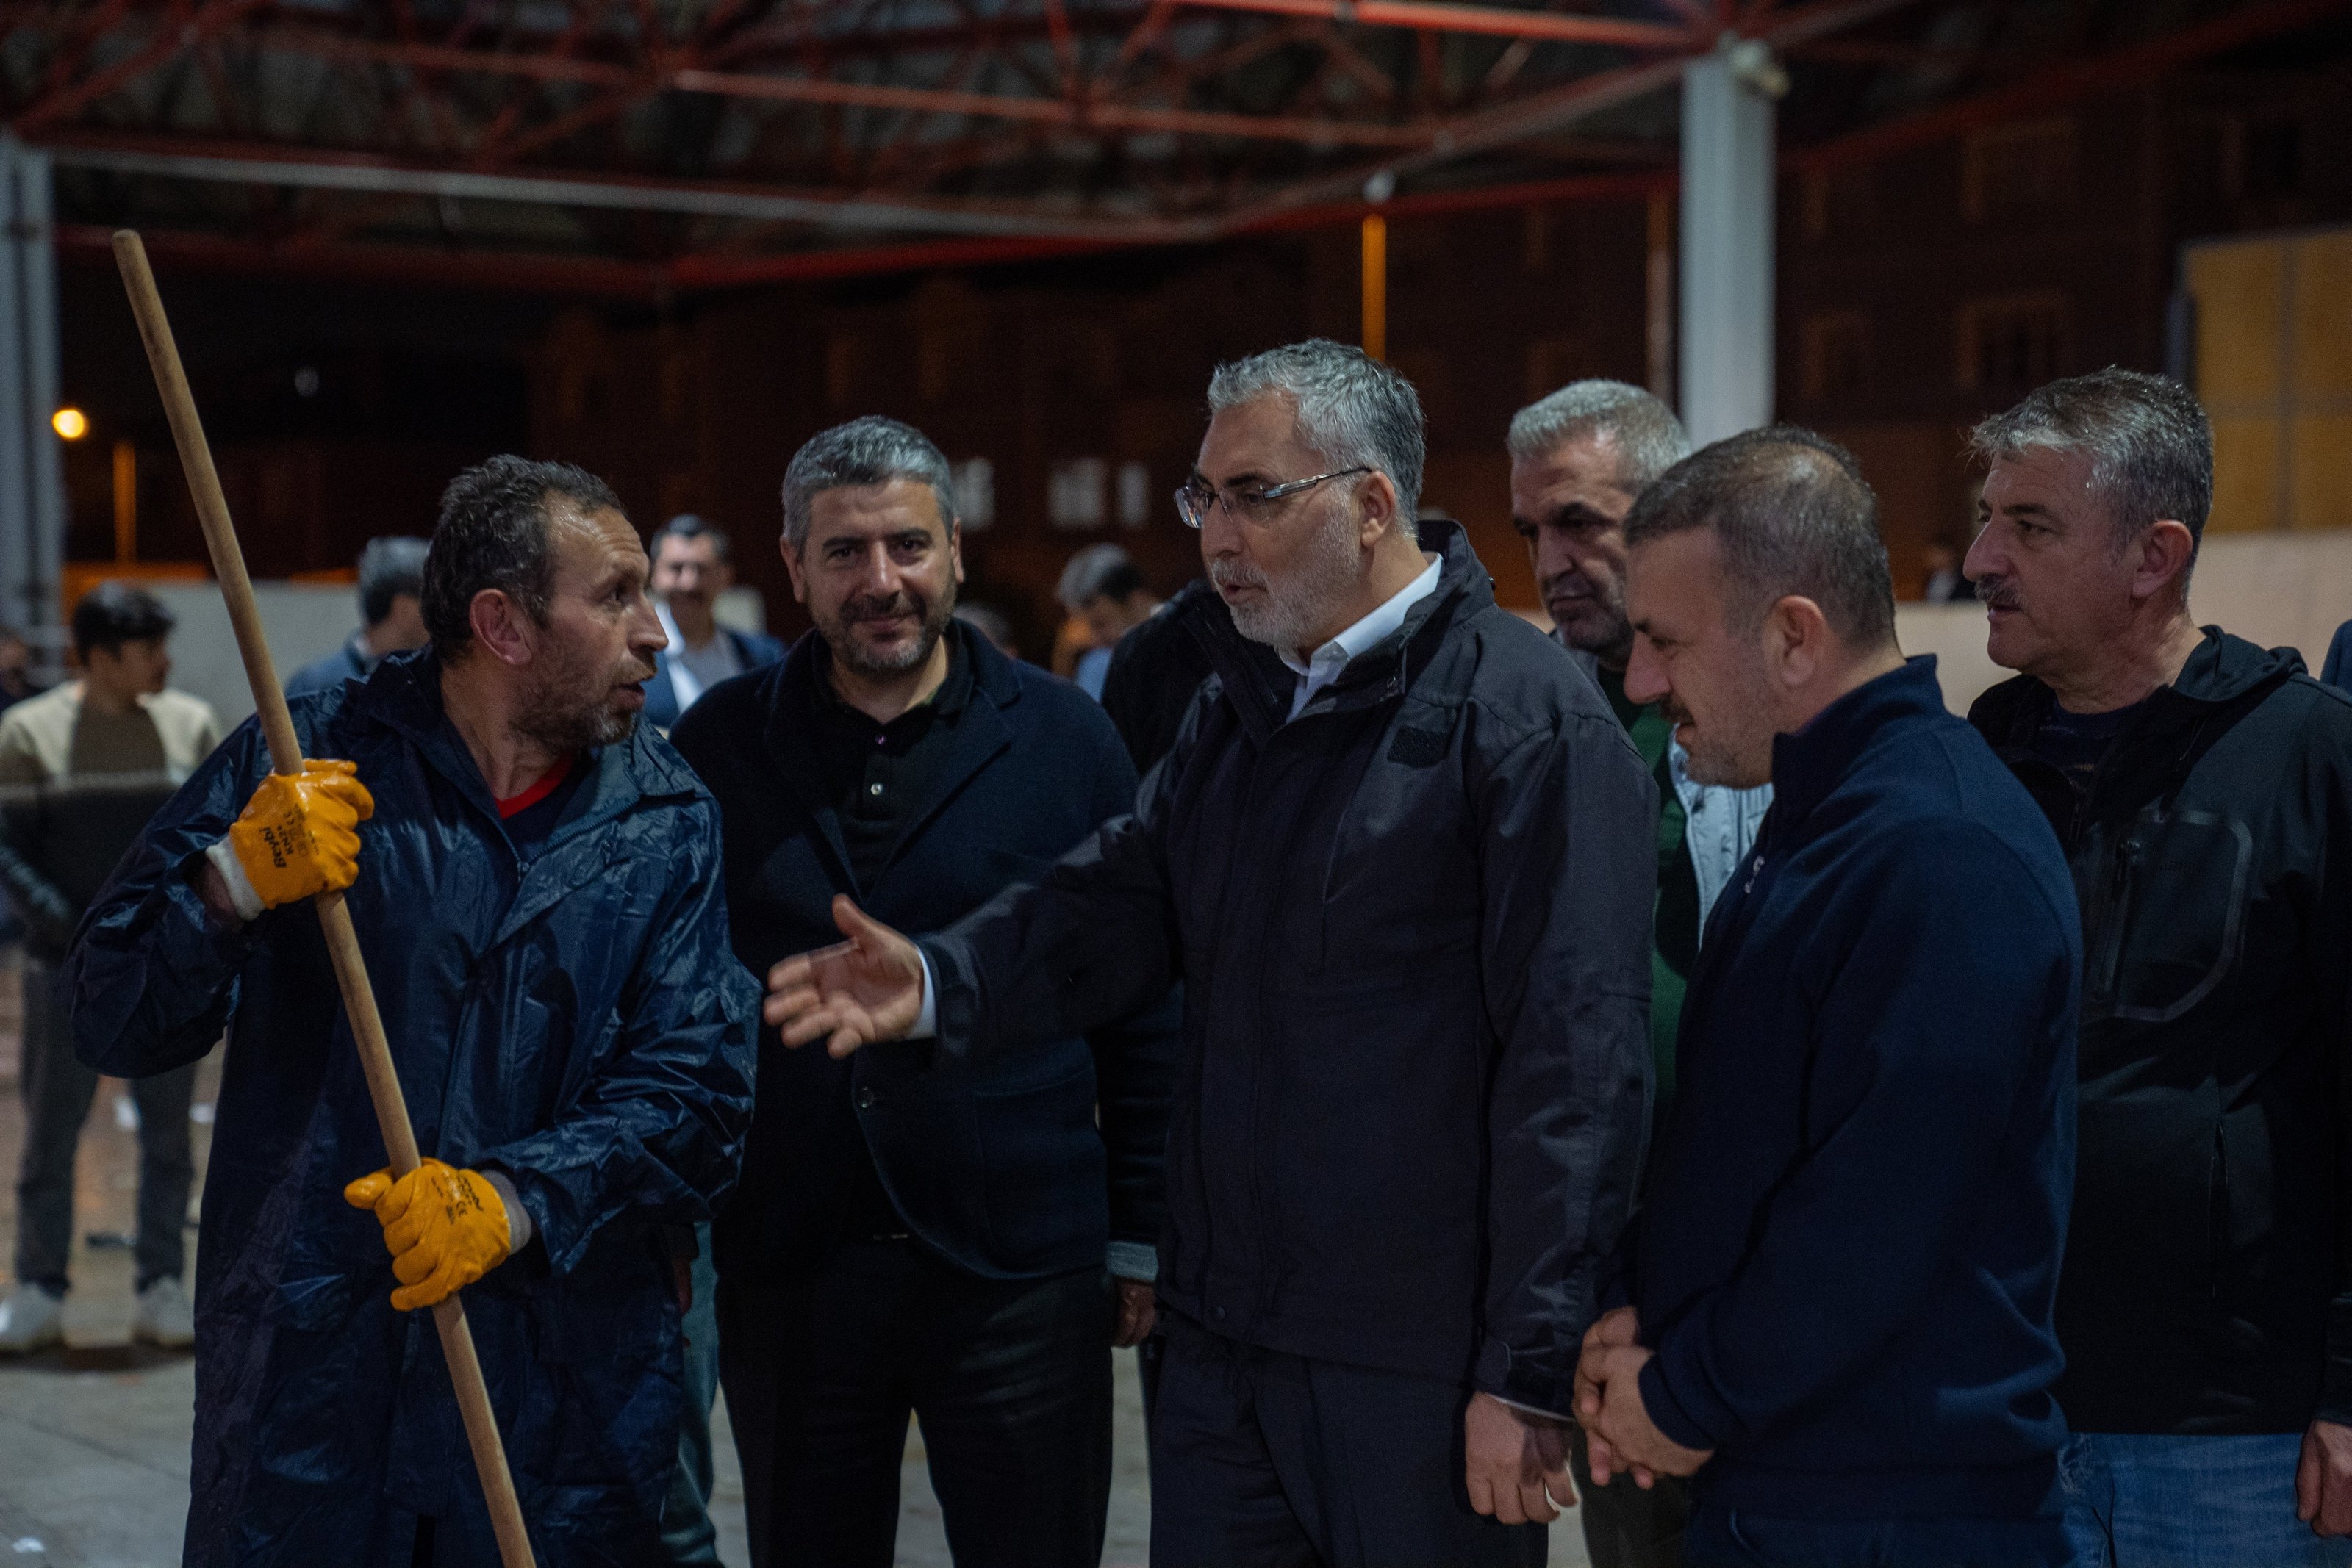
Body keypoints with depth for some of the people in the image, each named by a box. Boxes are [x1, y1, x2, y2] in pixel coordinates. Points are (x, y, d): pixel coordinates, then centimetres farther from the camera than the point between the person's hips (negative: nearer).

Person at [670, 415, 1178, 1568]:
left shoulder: (1061, 738, 0)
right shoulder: (719, 747, 4)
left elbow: (1142, 1008, 3)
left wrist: (1142, 1237, 1)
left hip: (1020, 1272, -1)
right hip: (785, 1273, 2)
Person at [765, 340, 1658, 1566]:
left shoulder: (1526, 714, -13)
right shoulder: (1239, 706, 14)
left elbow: (1575, 1061, -17)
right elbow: (1110, 907, 10)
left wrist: (1529, 1373, -18)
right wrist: (938, 983, -11)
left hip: (1423, 1374, -7)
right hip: (1220, 1344, 7)